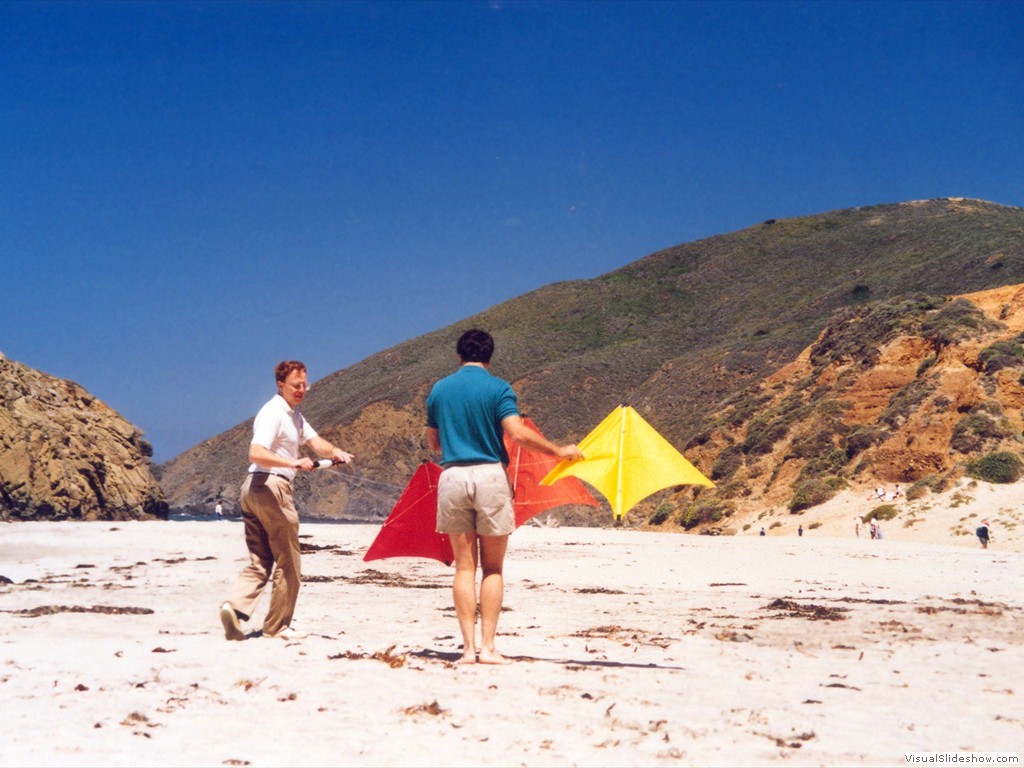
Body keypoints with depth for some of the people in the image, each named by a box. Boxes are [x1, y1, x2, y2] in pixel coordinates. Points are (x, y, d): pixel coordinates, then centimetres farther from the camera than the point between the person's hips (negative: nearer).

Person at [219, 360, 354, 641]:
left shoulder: (294, 415, 20)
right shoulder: (273, 413, -12)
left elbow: (315, 441, 9)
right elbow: (256, 454, -24)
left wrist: (335, 452, -12)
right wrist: (294, 463, -36)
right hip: (271, 486, -10)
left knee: (260, 561, 9)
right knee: (287, 562, 1)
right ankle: (276, 626, 8)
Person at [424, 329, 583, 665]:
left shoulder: (439, 390, 9)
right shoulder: (498, 388, -2)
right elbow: (518, 433, -14)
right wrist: (559, 451, -6)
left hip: (452, 477, 3)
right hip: (490, 476, -3)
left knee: (464, 566, 6)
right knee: (492, 568, 5)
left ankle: (468, 647, 2)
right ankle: (487, 647, 1)